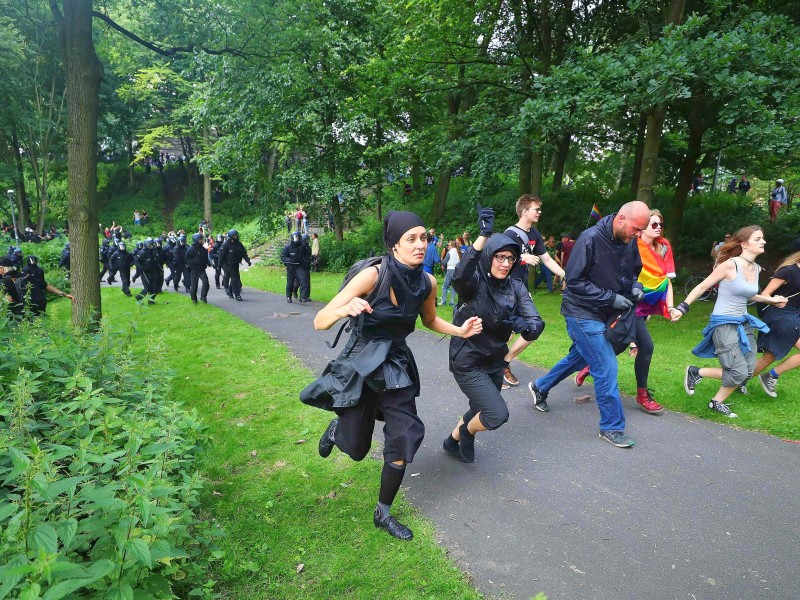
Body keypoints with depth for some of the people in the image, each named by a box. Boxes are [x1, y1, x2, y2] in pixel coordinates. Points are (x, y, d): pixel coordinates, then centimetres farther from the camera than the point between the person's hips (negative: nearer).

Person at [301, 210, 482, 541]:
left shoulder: (427, 282, -9)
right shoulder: (372, 276, -25)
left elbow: (430, 320, 13)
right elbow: (319, 322, -24)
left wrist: (460, 331, -5)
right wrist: (345, 309, -46)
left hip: (396, 367, 4)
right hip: (359, 366, -4)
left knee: (403, 442, 0)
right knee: (356, 447, 11)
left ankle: (383, 514, 25)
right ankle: (337, 428, 49)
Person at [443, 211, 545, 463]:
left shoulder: (516, 288, -4)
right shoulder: (474, 282, -18)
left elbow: (537, 323, -13)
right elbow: (460, 275, -43)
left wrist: (525, 324, -37)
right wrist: (483, 236, -49)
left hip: (495, 362, 6)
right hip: (468, 363, -6)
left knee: (481, 411, 23)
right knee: (498, 415, -13)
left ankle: (453, 442, 50)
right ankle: (466, 432, 20)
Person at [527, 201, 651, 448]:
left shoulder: (630, 242, 0)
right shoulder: (591, 239, -23)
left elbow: (633, 270, 19)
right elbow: (574, 281, -22)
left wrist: (635, 287, -4)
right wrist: (611, 298, -23)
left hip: (603, 314, 8)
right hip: (582, 312, -8)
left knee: (579, 357, 22)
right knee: (606, 368, -7)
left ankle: (540, 387, 44)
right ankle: (612, 427, 9)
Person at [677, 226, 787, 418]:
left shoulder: (756, 268, 8)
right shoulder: (730, 264, -15)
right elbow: (702, 287, -11)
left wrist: (770, 299, 16)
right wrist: (682, 308, -16)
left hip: (744, 323, 8)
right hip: (724, 324, -8)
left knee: (748, 371, 6)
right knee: (738, 373, -12)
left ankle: (717, 403, 21)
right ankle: (695, 372, 9)